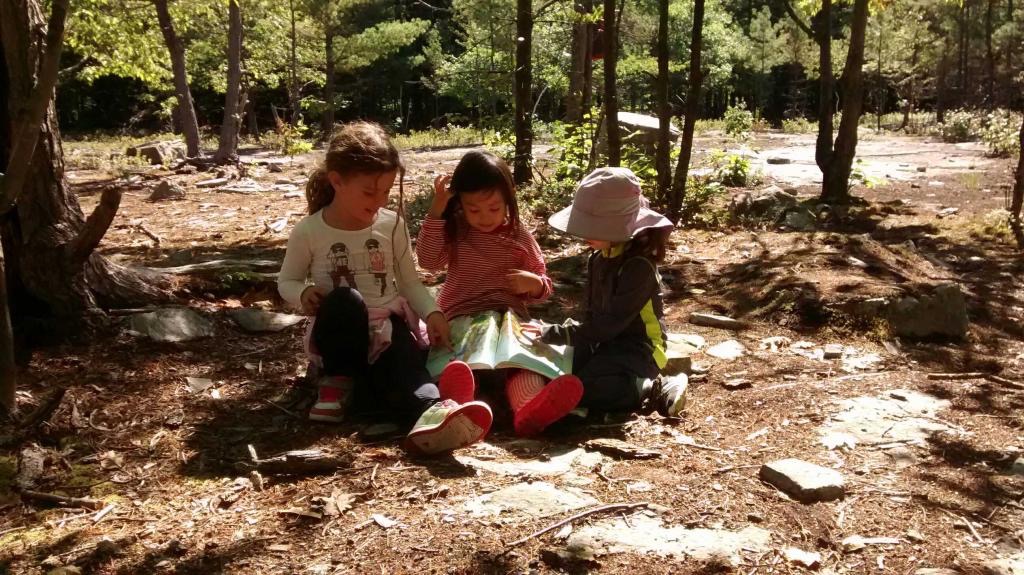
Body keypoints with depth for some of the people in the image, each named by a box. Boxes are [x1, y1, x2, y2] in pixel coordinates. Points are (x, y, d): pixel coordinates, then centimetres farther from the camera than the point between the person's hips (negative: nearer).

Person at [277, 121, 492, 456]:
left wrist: (431, 313, -9)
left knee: (405, 366, -33)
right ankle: (338, 379, -16)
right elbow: (287, 281, 8)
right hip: (340, 334, -1)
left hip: (388, 325, 1)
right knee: (344, 302, -37)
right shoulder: (308, 232, -4)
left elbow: (408, 281, 9)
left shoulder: (392, 225, 2)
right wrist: (304, 295, -16)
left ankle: (432, 411, -66)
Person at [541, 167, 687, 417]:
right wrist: (581, 357, -4)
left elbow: (611, 323, -24)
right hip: (605, 345, 8)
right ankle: (634, 383, -1)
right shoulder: (598, 259, 6)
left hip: (636, 349, -8)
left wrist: (554, 334, -22)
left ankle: (655, 389, -10)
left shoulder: (639, 265, -20)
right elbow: (592, 313, 10)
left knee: (584, 389, -29)